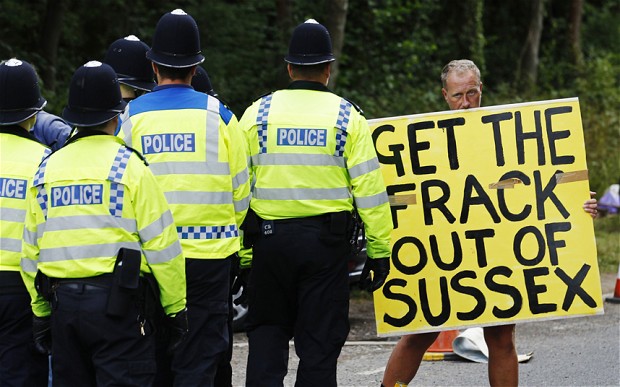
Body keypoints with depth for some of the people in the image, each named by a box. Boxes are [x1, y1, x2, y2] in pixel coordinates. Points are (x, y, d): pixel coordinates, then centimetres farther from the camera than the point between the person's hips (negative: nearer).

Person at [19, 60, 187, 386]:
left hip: (63, 301, 5)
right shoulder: (127, 166, -6)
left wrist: (41, 313, 19)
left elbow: (31, 251, 12)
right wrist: (176, 308, 0)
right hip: (119, 304, -5)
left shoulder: (47, 170, 8)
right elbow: (161, 244, -7)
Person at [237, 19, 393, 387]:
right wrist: (380, 250, 0)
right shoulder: (346, 116, -2)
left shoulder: (258, 112, 2)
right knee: (320, 337, 6)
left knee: (267, 329, 13)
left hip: (269, 236, 1)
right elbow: (369, 187, -5)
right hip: (327, 239, -1)